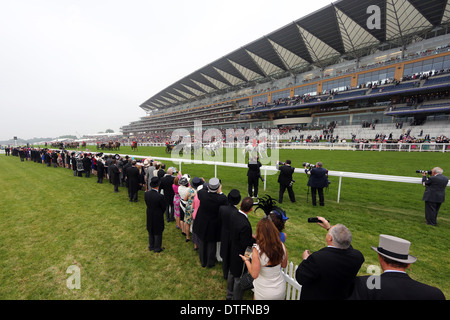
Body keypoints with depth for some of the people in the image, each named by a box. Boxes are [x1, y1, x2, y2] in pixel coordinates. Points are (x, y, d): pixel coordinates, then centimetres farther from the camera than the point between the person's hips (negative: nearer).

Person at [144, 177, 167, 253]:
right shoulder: (160, 196, -31)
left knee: (150, 232, 25)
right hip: (158, 217, -5)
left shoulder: (146, 194, -16)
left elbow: (147, 204, -1)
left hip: (149, 216, 5)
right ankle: (157, 248, 33)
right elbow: (164, 207, -16)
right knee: (157, 233, 16)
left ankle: (151, 246, 43)